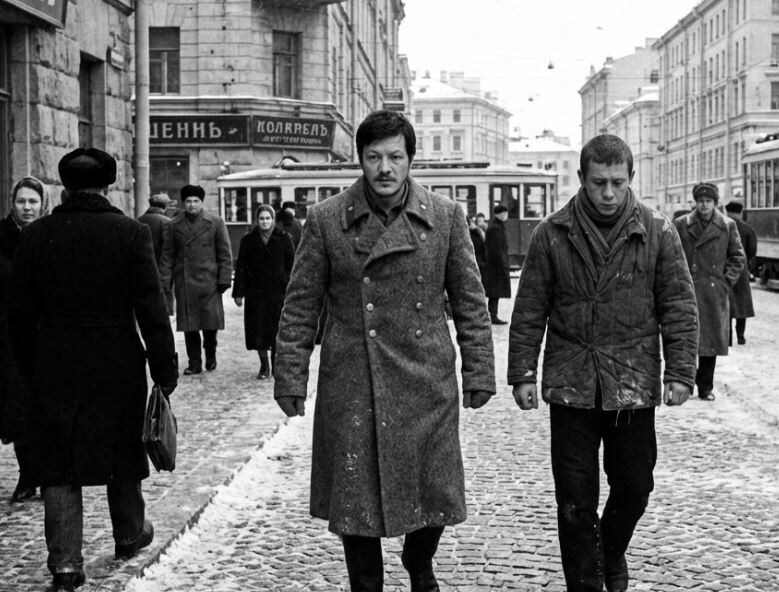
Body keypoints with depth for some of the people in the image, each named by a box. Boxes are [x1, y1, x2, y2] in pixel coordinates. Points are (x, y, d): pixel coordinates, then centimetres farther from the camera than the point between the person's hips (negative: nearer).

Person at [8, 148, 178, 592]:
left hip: (54, 371, 1)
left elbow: (20, 312, 2)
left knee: (59, 466, 7)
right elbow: (152, 309, -10)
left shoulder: (36, 235, -1)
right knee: (121, 455, 17)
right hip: (119, 368, -1)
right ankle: (129, 536, 35)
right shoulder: (131, 233, -9)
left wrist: (31, 368, 12)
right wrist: (165, 370, -5)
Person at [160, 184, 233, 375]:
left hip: (208, 283, -2)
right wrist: (165, 281, 1)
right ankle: (194, 363, 10)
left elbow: (225, 254, 3)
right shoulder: (174, 225, 9)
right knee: (189, 325, 2)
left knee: (210, 323, 0)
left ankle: (210, 356, 23)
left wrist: (224, 279, -3)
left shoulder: (216, 223, 4)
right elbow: (167, 255, 9)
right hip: (184, 283, 2)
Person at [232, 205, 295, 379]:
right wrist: (238, 292, 2)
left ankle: (277, 365, 14)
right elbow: (241, 267, 6)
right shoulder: (248, 240, 5)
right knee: (258, 330, 1)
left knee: (279, 328, -1)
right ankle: (264, 365, 14)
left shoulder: (283, 238, 2)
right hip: (255, 292, 1)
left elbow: (291, 265, 3)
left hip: (278, 291, -1)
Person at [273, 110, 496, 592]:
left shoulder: (446, 217, 2)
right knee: (355, 499, 4)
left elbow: (470, 302, 6)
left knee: (435, 495, 8)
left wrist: (479, 372, 4)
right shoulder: (326, 220, -1)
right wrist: (290, 379, 0)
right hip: (351, 387, -1)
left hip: (427, 383, 1)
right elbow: (301, 306, 3)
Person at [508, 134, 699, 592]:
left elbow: (679, 308, 1)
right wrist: (523, 373, -1)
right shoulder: (552, 235, 0)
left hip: (634, 386, 1)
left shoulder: (658, 232, 0)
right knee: (576, 498, 4)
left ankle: (612, 552, 41)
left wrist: (680, 372, -5)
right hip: (571, 386, 0)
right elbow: (529, 311, 3)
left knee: (635, 485, 12)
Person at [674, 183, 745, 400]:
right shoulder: (681, 225, 1)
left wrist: (727, 281, 0)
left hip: (715, 293, 1)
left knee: (711, 340, 5)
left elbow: (737, 258, 10)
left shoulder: (728, 226, 4)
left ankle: (706, 387, 14)